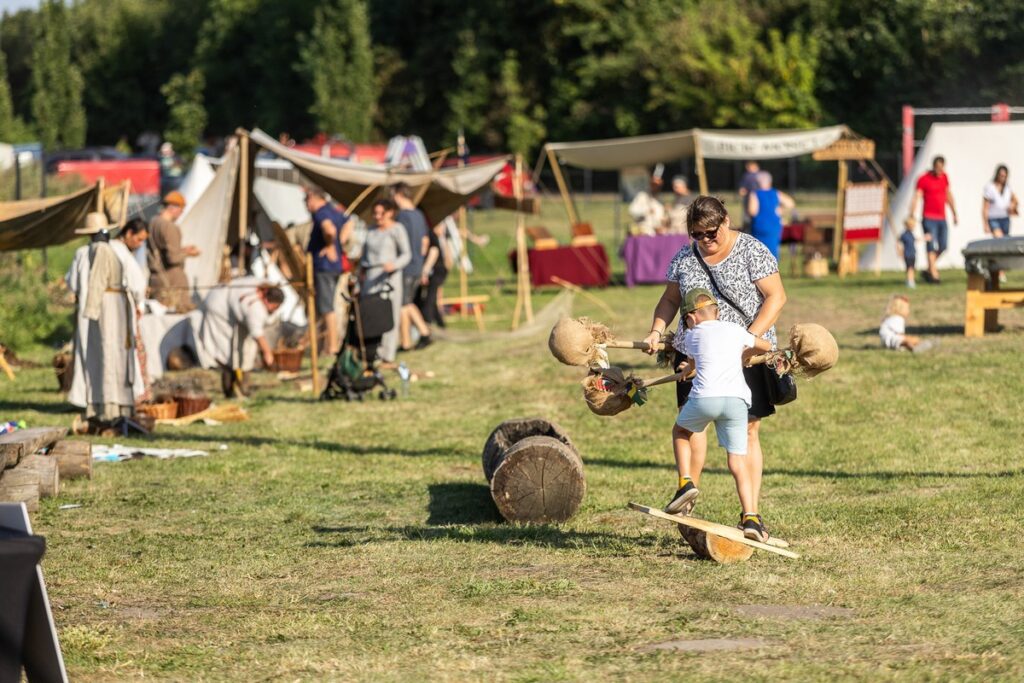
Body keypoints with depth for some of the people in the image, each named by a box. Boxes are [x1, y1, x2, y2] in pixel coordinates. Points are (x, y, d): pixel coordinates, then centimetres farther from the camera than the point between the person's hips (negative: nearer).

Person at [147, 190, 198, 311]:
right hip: (172, 283, -9)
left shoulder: (152, 224, 12)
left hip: (155, 279, 9)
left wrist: (182, 249, 20)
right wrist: (188, 254, -3)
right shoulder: (170, 227, -17)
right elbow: (173, 257, -21)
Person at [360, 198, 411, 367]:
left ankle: (388, 358, -4)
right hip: (370, 276, 6)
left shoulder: (397, 230, -1)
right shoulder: (372, 230, 18)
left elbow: (406, 254, -6)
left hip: (388, 275, -6)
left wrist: (394, 265, -23)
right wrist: (361, 268, 17)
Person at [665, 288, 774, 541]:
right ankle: (750, 517, -9)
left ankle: (686, 483, 11)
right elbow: (766, 346, 40)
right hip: (736, 399, 1)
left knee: (680, 431, 28)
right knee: (738, 461, 5)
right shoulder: (736, 331, 23)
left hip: (704, 397, -1)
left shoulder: (691, 337, 20)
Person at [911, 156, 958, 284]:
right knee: (932, 247, -10)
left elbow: (948, 196, 22)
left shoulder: (944, 177, 11)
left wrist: (954, 213, 24)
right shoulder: (924, 179, -7)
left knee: (942, 246, 4)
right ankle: (934, 275, -10)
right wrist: (912, 217, -22)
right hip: (929, 219, -6)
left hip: (942, 218, 6)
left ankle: (929, 270, 19)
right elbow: (916, 198, -13)